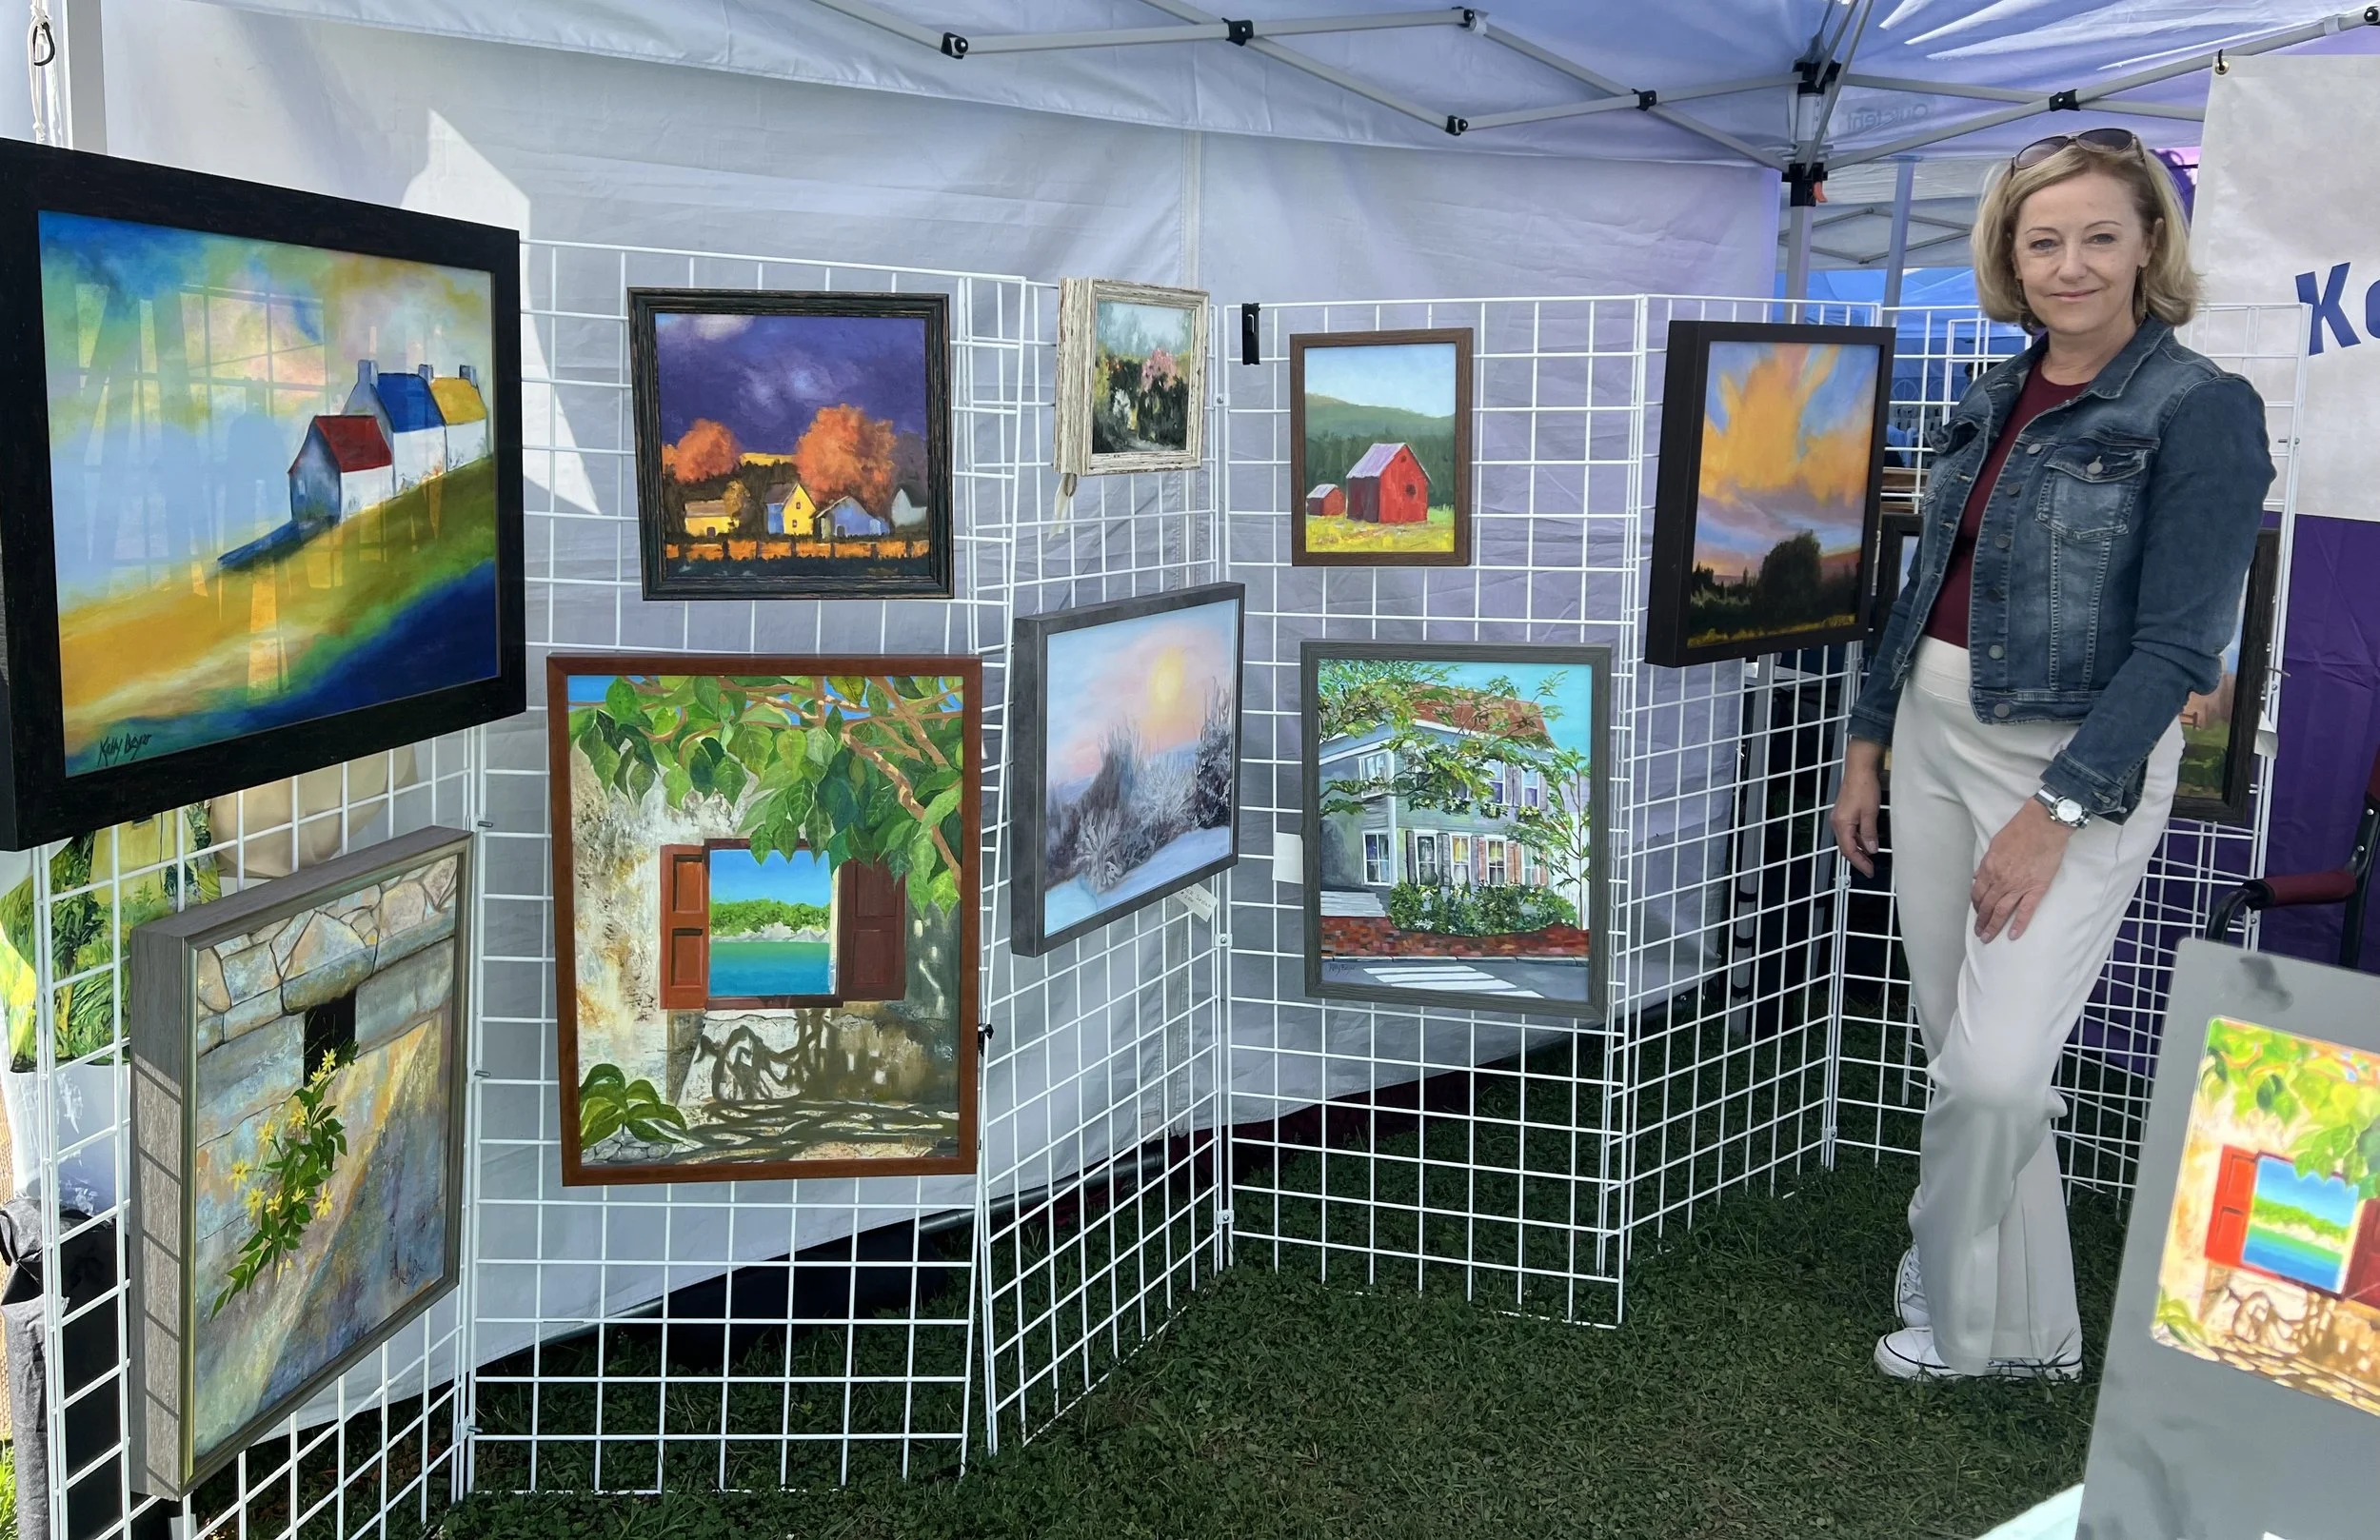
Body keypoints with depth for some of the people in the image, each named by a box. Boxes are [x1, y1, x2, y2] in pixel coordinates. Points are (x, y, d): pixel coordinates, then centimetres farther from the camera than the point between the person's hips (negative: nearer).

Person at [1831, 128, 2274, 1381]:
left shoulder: (2199, 411, -11)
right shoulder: (1996, 401, 9)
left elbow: (2179, 643, -15)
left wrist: (2057, 810, -19)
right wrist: (1869, 742, 15)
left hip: (2081, 760, -6)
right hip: (1936, 738, 7)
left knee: (1997, 1071, -12)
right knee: (1958, 1052, 10)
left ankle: (1958, 1312, 15)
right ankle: (2026, 1325, 27)